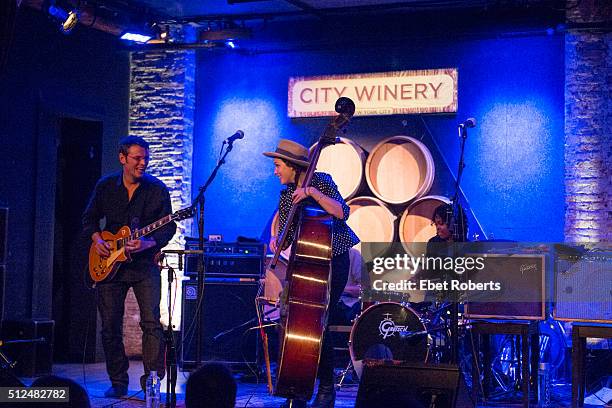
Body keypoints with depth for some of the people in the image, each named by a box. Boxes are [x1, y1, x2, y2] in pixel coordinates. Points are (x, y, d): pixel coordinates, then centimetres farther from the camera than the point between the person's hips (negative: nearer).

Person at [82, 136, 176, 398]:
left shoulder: (157, 189, -2)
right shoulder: (105, 186, 5)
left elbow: (168, 227, -3)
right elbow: (89, 219, 16)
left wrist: (148, 244, -19)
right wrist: (97, 240, -1)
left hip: (144, 263, -2)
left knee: (151, 322, -13)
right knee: (110, 326, 4)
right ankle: (118, 382, 15)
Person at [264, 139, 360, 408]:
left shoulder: (321, 181, -8)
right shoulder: (286, 195, 9)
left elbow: (342, 212, -23)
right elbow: (286, 237, 10)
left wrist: (313, 192, -30)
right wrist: (276, 240, -13)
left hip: (333, 262, -6)